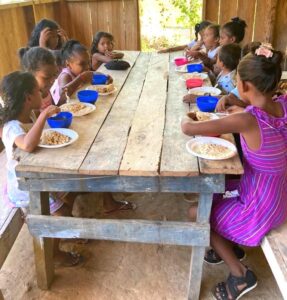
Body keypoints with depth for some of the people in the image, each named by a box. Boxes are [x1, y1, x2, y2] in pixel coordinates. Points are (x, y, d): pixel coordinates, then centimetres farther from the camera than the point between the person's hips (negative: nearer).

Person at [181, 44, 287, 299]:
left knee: (196, 213, 12)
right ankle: (230, 246, 39)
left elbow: (187, 129, -27)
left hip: (260, 210, -7)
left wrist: (187, 120, -5)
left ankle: (240, 275, 20)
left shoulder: (246, 121, -32)